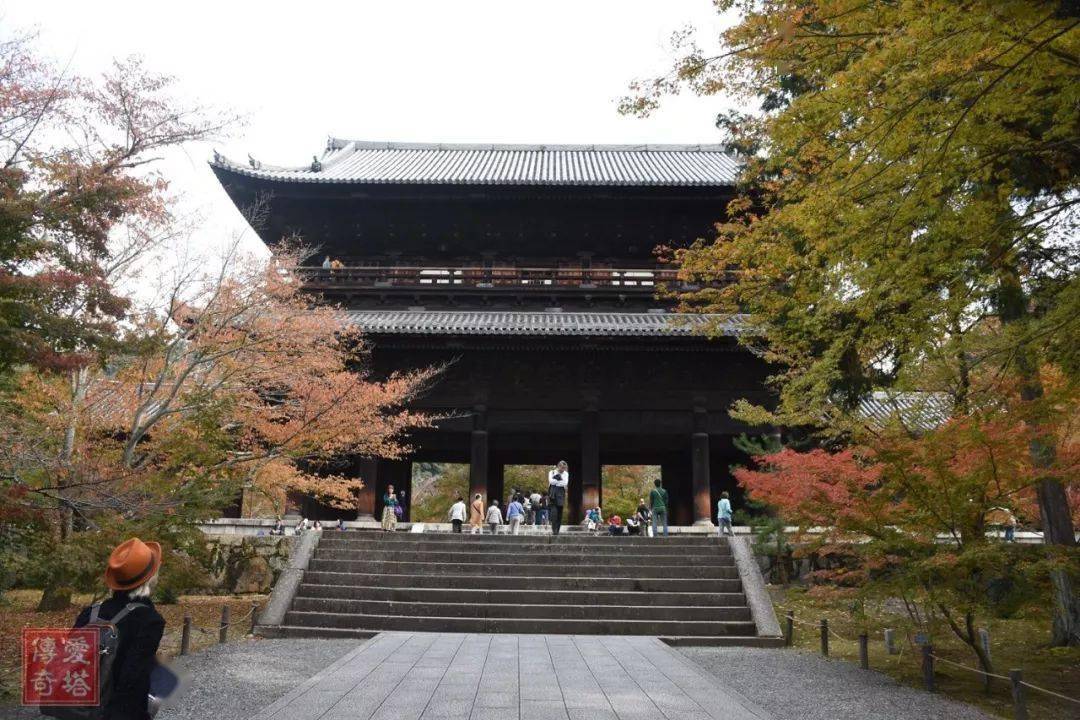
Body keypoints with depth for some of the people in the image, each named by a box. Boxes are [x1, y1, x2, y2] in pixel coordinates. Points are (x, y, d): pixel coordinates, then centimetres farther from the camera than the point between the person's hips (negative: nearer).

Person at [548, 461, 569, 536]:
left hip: (561, 494, 2)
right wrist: (560, 481, -4)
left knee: (560, 513, 1)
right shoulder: (552, 472, 9)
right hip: (553, 495, -2)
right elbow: (551, 481, -9)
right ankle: (554, 530, -13)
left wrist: (556, 482, -5)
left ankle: (557, 530, 7)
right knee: (554, 512, -14)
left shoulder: (566, 474, 13)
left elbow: (565, 483, -4)